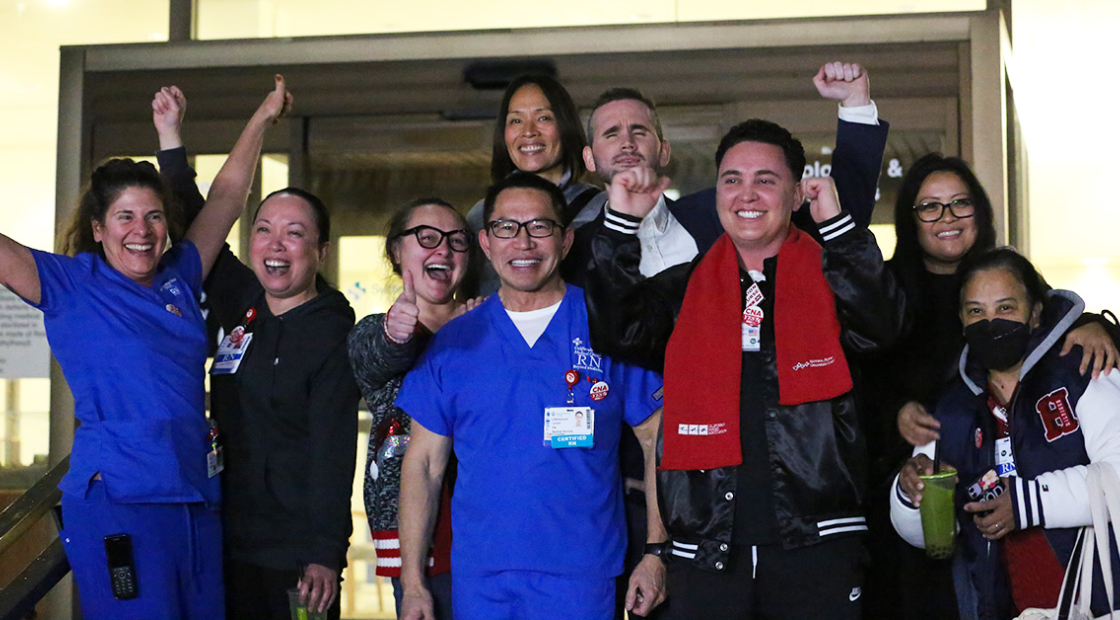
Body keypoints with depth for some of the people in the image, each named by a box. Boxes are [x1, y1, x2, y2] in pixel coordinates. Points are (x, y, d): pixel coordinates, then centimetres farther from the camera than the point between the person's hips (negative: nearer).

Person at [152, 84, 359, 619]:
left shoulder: (332, 334, -10)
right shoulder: (242, 305, 7)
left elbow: (333, 454, -16)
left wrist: (326, 556, -21)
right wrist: (170, 138, 16)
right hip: (230, 544, 6)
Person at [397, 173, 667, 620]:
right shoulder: (453, 343, 6)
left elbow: (659, 443, 2)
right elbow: (424, 463, 8)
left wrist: (656, 555, -5)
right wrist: (412, 581, 2)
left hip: (581, 579, -2)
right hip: (477, 579, 2)